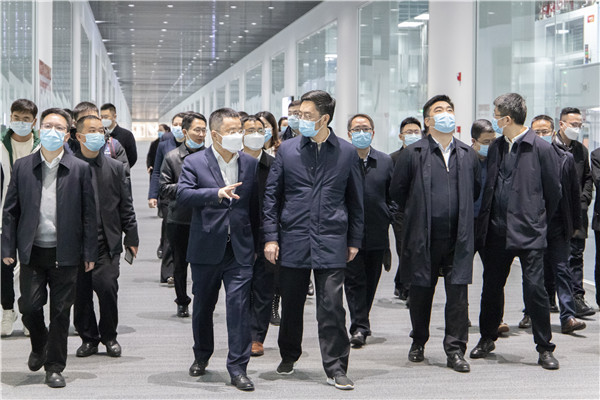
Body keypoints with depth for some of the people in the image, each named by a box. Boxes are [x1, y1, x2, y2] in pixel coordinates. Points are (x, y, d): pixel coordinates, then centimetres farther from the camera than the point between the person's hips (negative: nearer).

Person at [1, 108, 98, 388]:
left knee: (60, 312, 4)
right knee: (29, 306, 1)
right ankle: (39, 346, 31)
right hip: (32, 252, 1)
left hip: (64, 254, -1)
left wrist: (90, 253, -2)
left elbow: (88, 214, 1)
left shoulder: (80, 169, 1)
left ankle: (54, 367, 16)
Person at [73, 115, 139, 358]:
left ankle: (109, 336, 9)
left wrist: (131, 237, 6)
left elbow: (126, 206, 10)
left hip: (107, 241, 0)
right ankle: (88, 338, 19)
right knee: (81, 293, 4)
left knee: (107, 287, -10)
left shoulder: (115, 168, 8)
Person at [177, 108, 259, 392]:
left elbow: (255, 206, 12)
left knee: (239, 304, -7)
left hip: (240, 249, 1)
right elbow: (182, 195, -17)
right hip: (206, 248, -1)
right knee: (203, 306, 13)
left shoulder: (250, 164, 7)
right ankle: (201, 356, 34)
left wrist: (256, 243, 10)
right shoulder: (195, 163, -2)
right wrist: (217, 193, -30)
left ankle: (238, 368, -1)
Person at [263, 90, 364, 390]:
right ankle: (289, 357, 31)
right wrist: (271, 237, 0)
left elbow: (355, 200, 9)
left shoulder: (346, 153, 4)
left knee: (332, 308, -5)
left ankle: (335, 368, 3)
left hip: (331, 242, -1)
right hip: (293, 240, 1)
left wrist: (354, 241, 7)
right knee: (291, 305, 11)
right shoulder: (287, 150, 4)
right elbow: (272, 195, 6)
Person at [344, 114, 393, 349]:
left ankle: (360, 323, 25)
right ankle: (359, 326, -3)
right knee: (354, 280, -5)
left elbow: (393, 197, 11)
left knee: (370, 281, 11)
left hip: (377, 234, 3)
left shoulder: (385, 161, 8)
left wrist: (392, 223, 4)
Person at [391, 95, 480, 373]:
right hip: (423, 237, -1)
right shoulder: (413, 154, -1)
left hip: (458, 238, 2)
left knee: (458, 294, -2)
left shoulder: (468, 155, 8)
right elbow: (397, 191, 7)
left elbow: (475, 191, 20)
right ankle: (418, 342, 28)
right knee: (421, 293, 9)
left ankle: (455, 350, 6)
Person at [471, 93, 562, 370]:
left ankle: (544, 348, 6)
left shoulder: (540, 148, -7)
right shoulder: (496, 148, 10)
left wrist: (537, 221, 7)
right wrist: (486, 223, 11)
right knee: (491, 286, 12)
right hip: (497, 230, 6)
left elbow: (554, 191, 0)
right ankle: (487, 339, 30)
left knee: (534, 288, -7)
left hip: (528, 232, -5)